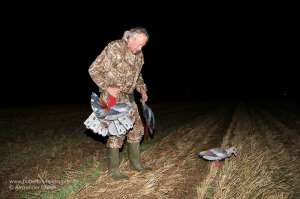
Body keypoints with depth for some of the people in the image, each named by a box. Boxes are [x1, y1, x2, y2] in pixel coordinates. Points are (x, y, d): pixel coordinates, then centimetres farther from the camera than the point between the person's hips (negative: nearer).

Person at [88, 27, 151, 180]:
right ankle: (113, 169, 8)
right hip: (111, 96, -7)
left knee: (136, 128, 9)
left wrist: (142, 89, 4)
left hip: (128, 97, 8)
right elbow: (93, 70, -15)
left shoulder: (139, 55, 5)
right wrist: (107, 87, -24)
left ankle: (136, 163, 25)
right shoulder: (114, 49, -17)